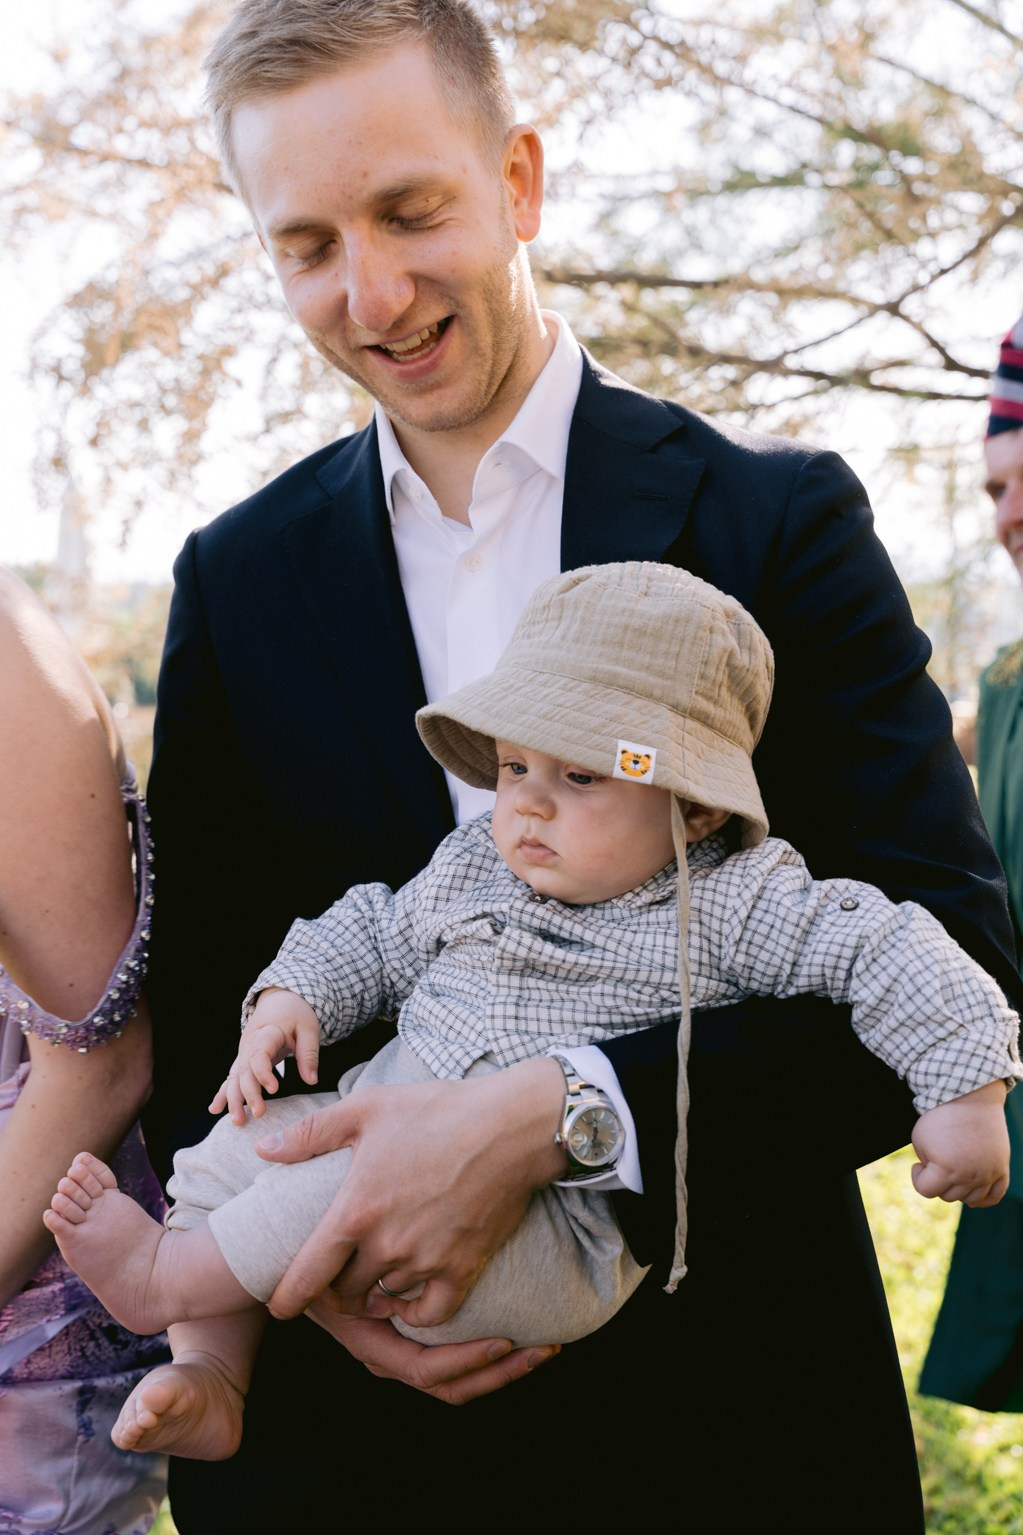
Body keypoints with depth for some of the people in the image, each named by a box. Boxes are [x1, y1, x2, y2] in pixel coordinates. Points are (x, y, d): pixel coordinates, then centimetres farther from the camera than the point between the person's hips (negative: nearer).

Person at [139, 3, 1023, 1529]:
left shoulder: (775, 516, -7)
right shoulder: (237, 581, 1)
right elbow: (192, 1008, 4)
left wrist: (547, 1117, -26)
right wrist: (305, 1261, -14)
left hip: (729, 1394, -1)